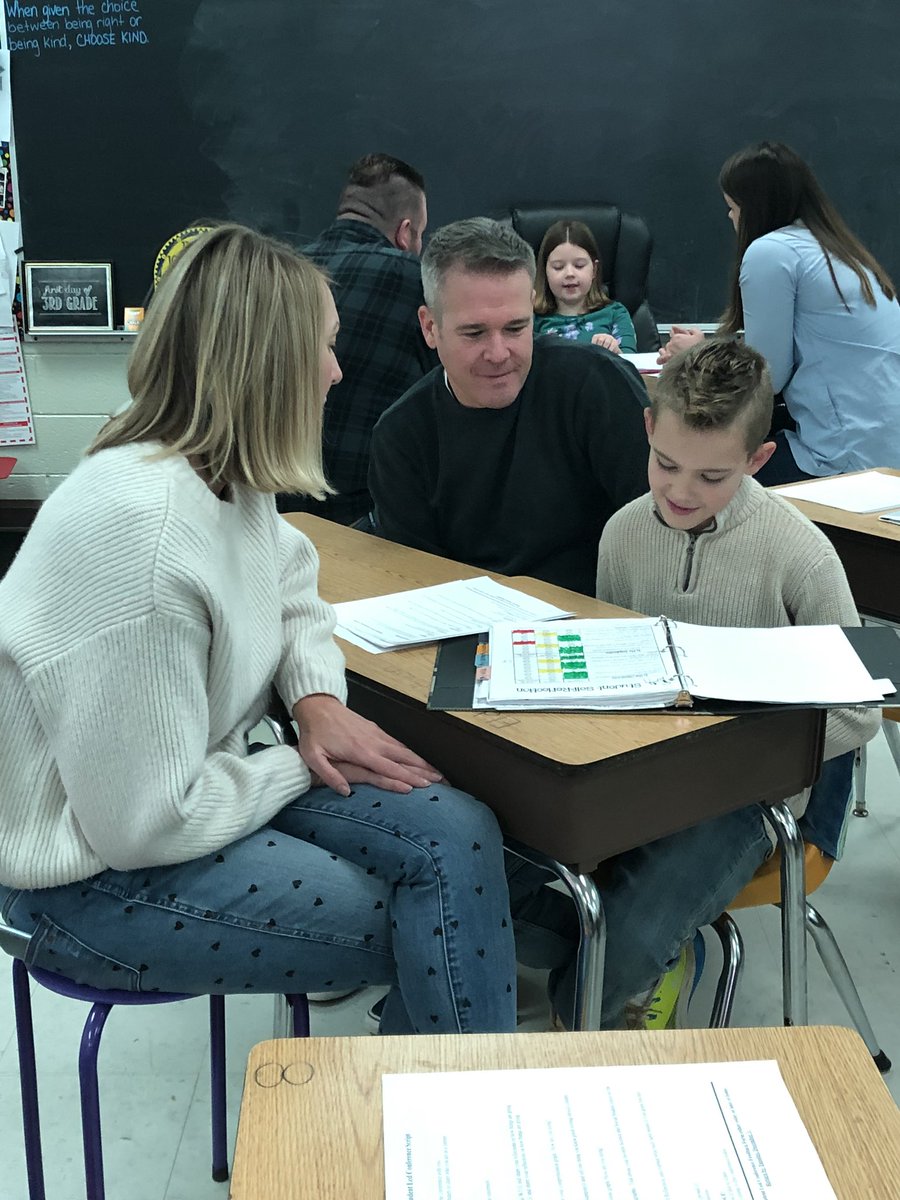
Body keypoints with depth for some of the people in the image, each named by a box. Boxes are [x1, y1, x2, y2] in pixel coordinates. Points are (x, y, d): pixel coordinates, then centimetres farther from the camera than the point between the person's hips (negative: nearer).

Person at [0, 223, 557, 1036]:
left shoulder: (229, 480, -2)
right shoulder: (139, 532, -30)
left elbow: (292, 593, 18)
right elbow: (143, 823, -27)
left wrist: (319, 697, -3)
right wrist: (303, 766, -12)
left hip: (201, 786, 8)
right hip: (94, 875, -8)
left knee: (457, 837, -6)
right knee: (429, 936, -10)